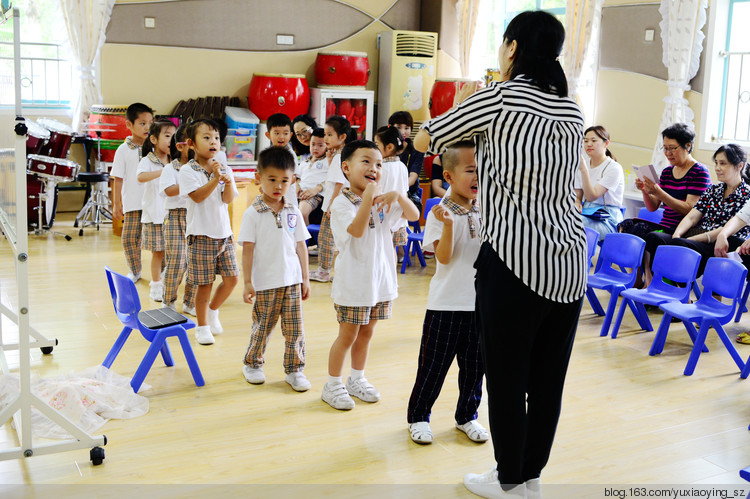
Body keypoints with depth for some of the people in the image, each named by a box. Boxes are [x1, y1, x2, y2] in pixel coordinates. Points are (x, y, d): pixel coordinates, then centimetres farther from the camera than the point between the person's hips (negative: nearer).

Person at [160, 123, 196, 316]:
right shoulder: (170, 169, -1)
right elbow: (169, 191, -17)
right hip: (177, 216, -4)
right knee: (176, 262, -5)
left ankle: (189, 303, 18)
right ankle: (168, 302, 13)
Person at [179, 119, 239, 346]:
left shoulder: (224, 169, 8)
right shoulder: (188, 171, -5)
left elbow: (228, 199, -2)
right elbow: (197, 196, -17)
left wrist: (228, 182, -20)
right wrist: (215, 179, -25)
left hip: (224, 233, 5)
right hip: (201, 235, -5)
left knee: (231, 278, 4)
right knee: (205, 283, 1)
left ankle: (213, 310, 30)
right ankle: (202, 326, 17)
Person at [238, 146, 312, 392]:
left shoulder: (293, 212, 5)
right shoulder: (253, 214, -6)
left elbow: (301, 245, 10)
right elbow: (248, 248, -6)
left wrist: (305, 278, 9)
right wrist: (248, 282, -9)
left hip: (291, 280, 3)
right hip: (265, 283, -3)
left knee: (295, 328, 5)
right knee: (262, 327, 9)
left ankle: (294, 369, 18)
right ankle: (252, 364, 30)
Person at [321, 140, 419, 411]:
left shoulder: (382, 200, 6)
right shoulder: (342, 203, -13)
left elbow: (414, 215, 2)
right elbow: (357, 229, -29)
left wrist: (398, 195, -14)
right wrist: (368, 196, -27)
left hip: (379, 279, 6)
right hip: (353, 281, -6)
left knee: (366, 333, 17)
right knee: (348, 335, 3)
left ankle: (356, 380, 33)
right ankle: (333, 385, 19)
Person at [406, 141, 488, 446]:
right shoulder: (442, 212, -10)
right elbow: (444, 256, -18)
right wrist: (448, 224, -32)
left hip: (480, 302, 5)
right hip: (446, 303, -5)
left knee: (475, 365, 15)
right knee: (434, 364, 6)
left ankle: (467, 416, 33)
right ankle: (418, 416, 23)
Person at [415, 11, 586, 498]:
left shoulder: (495, 99, -5)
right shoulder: (573, 112, 12)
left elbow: (423, 141, 5)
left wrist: (462, 105, 21)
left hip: (515, 261, -6)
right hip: (570, 261, 6)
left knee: (507, 378, 7)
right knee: (548, 378, 14)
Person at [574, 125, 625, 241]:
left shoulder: (614, 168, -7)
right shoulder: (582, 166, 14)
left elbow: (591, 196, -17)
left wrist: (583, 169, -25)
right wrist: (577, 204, -6)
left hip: (608, 220, -6)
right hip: (586, 215, 6)